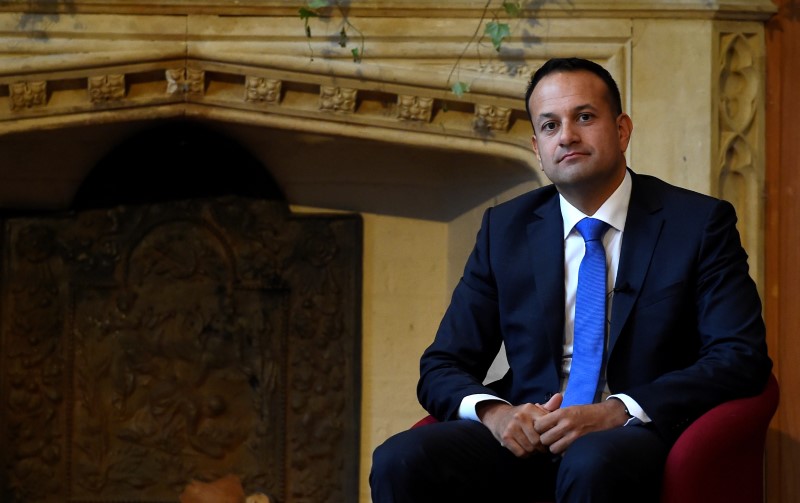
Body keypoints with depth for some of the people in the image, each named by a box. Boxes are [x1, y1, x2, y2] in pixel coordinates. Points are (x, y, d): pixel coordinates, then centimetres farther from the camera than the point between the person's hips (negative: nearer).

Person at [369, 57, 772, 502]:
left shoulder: (699, 223, 4)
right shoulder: (505, 229, 13)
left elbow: (741, 358, -6)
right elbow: (443, 367, 12)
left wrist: (617, 413, -19)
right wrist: (492, 411, -13)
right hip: (526, 437, 3)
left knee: (592, 464, -39)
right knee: (401, 461, -27)